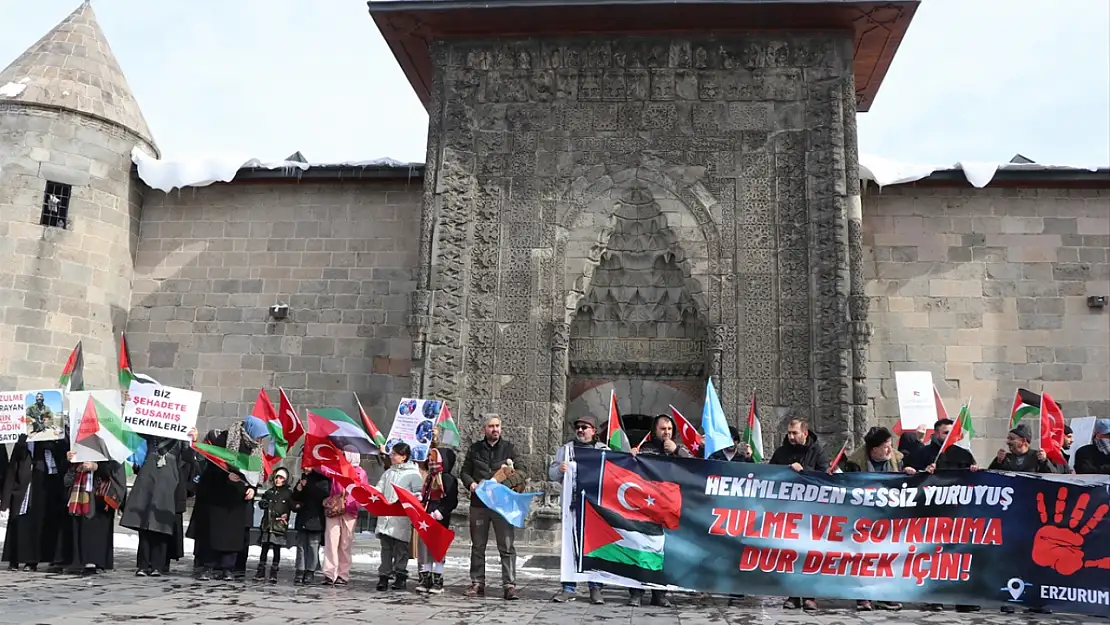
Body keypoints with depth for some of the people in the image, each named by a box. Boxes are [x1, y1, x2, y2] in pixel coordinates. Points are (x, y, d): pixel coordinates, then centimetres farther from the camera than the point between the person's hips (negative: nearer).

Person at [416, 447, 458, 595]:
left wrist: (437, 514, -20)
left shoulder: (448, 479, -9)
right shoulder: (429, 478, 16)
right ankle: (425, 579, 19)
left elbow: (452, 502, -15)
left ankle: (438, 582, 7)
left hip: (439, 522, -8)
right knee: (423, 548, 9)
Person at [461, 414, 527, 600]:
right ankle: (477, 583, 17)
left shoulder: (509, 449, 8)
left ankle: (509, 585, -3)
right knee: (477, 546, 9)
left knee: (507, 546, -6)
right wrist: (471, 483, -6)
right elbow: (464, 472, 15)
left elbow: (521, 473, 7)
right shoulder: (474, 449, 12)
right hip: (479, 503, 2)